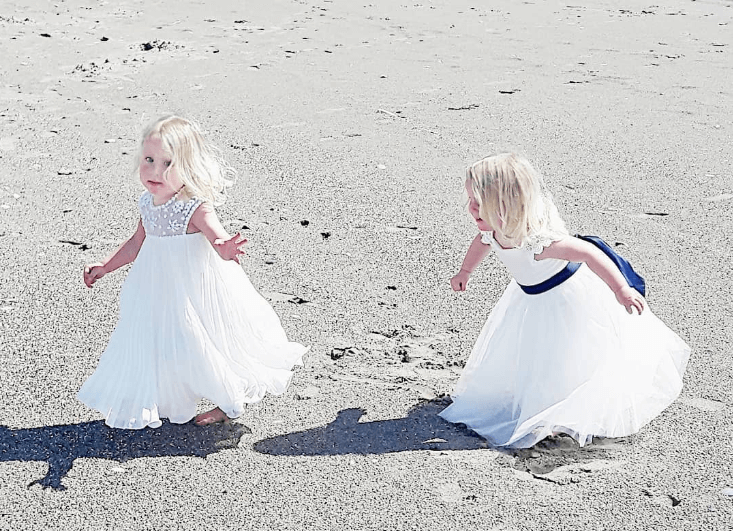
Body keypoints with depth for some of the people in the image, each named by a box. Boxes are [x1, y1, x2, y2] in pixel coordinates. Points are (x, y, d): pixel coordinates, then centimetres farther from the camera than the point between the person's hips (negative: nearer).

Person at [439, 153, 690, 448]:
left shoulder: (536, 240, -42)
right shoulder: (494, 229, -17)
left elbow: (588, 253, -39)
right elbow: (482, 241, 9)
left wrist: (621, 289, -38)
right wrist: (465, 272, 23)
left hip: (568, 295, -8)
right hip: (531, 298, 8)